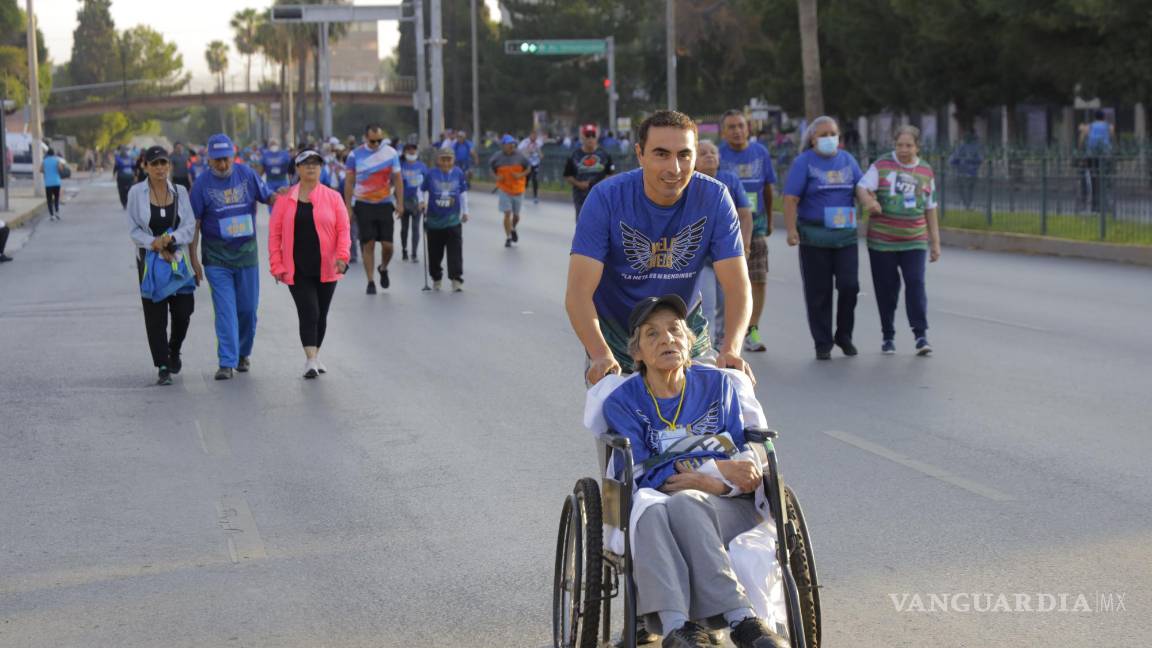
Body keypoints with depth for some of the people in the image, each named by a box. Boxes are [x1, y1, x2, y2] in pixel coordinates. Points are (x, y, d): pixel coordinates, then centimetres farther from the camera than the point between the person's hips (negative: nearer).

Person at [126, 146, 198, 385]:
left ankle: (174, 352, 30)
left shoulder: (180, 192, 3)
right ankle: (163, 367, 3)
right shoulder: (136, 193, -4)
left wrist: (170, 239, -20)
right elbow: (135, 230, -4)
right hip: (150, 261, -2)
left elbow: (190, 227, -2)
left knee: (183, 312, 0)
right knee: (155, 315, -3)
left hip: (178, 258, 2)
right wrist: (156, 245, -18)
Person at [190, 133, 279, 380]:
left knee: (248, 308, 9)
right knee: (225, 310, -8)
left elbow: (267, 197, 9)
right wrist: (193, 259, -5)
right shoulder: (202, 184, -5)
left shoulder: (246, 174, 1)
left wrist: (280, 197, -15)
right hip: (216, 257, -2)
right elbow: (194, 223, -2)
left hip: (247, 253, 2)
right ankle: (227, 362, -8)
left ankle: (244, 353, 30)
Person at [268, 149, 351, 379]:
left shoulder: (333, 197, 2)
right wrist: (277, 265, -4)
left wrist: (342, 256, -14)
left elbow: (343, 229, 0)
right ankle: (310, 360, -11)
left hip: (326, 268, 2)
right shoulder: (285, 199, 1)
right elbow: (274, 233, 2)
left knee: (321, 314, 12)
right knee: (308, 312, -12)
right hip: (298, 270, -2)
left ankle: (315, 355, 29)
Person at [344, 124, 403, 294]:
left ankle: (383, 268, 29)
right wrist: (348, 207, 0)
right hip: (363, 205, -1)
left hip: (385, 205, 1)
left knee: (387, 245, -2)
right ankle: (370, 282, 5)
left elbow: (397, 180, 4)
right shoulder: (355, 155, -2)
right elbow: (349, 182, 3)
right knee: (368, 244, -3)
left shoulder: (391, 153, 0)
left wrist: (400, 204, -1)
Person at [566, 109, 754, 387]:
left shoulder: (714, 198, -18)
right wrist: (600, 354, -47)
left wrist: (731, 348, -40)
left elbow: (737, 285, -21)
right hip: (614, 335, -2)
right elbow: (579, 291, -29)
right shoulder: (607, 198, -24)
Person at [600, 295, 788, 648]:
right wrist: (717, 468, -10)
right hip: (659, 504, 0)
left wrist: (714, 484, -12)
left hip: (727, 506, 0)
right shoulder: (622, 402, 10)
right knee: (652, 512, -37)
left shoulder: (719, 385, 14)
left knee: (684, 502, -35)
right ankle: (741, 618, -48)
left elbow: (748, 463, 10)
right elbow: (642, 474, -2)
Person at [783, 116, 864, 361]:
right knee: (819, 292, 1)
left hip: (845, 234, 3)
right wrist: (791, 230, -19)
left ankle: (844, 335, 15)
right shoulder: (804, 162, -2)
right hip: (814, 236, -3)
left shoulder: (847, 159, 12)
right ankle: (822, 344, 11)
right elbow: (791, 199, -8)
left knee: (849, 285, -5)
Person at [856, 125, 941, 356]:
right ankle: (888, 336, 14)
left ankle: (921, 335, -11)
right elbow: (862, 188, -13)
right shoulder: (881, 166, 0)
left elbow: (930, 210, 13)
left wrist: (935, 242, 12)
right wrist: (869, 202, -37)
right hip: (882, 240, -1)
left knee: (916, 284, -11)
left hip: (914, 241, 1)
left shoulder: (926, 172, 9)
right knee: (886, 289, 3)